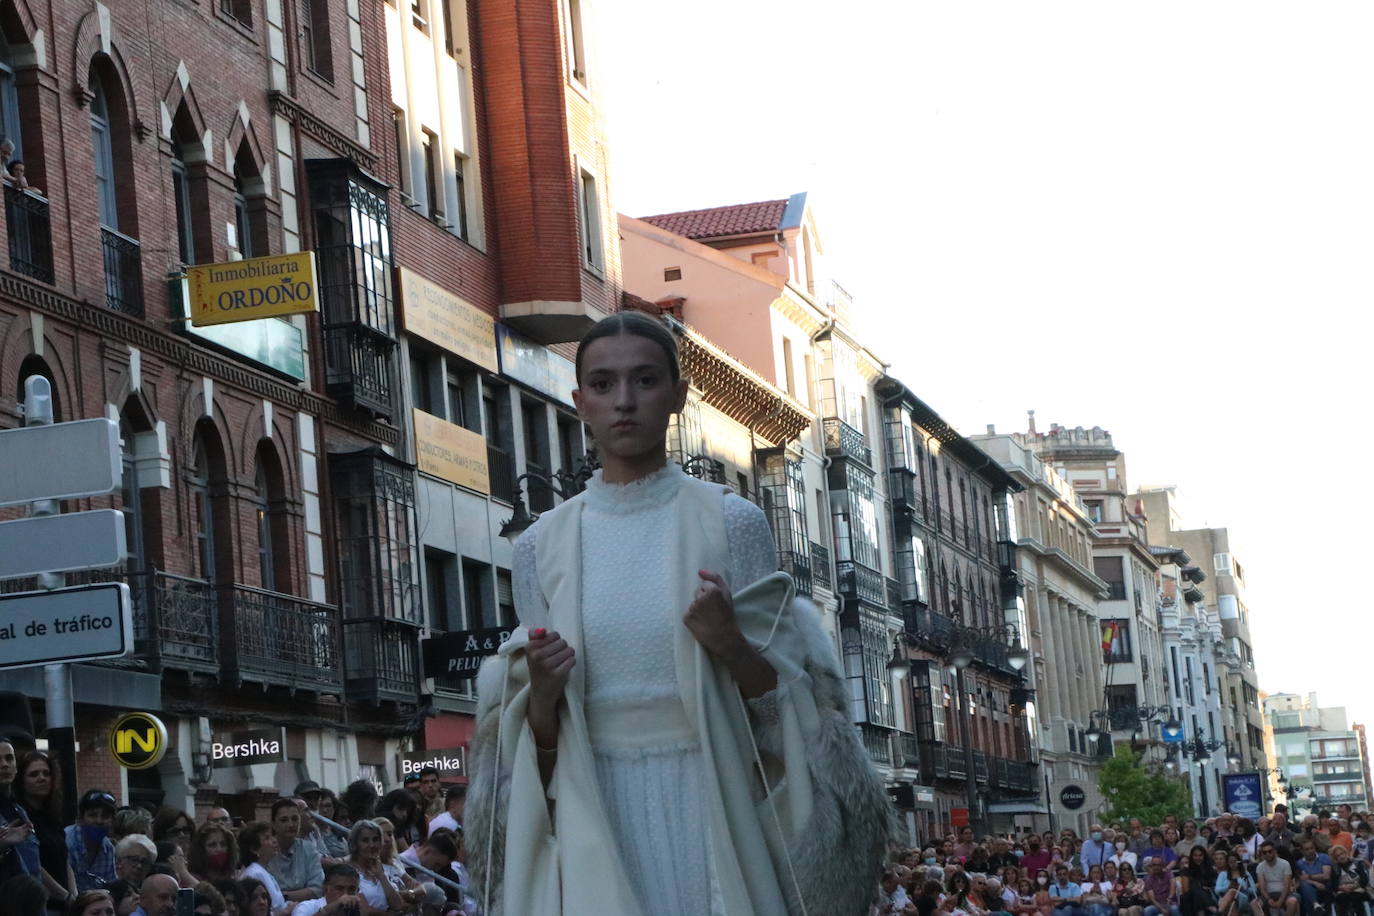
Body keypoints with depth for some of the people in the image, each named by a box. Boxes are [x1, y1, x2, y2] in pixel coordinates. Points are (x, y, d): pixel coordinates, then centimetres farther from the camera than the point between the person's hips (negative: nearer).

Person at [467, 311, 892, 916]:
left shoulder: (731, 523, 0)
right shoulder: (542, 546, 6)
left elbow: (781, 705, 1)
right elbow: (538, 739, 8)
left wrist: (732, 648, -17)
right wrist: (542, 694, -13)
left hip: (713, 810, -1)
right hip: (596, 821, 1)